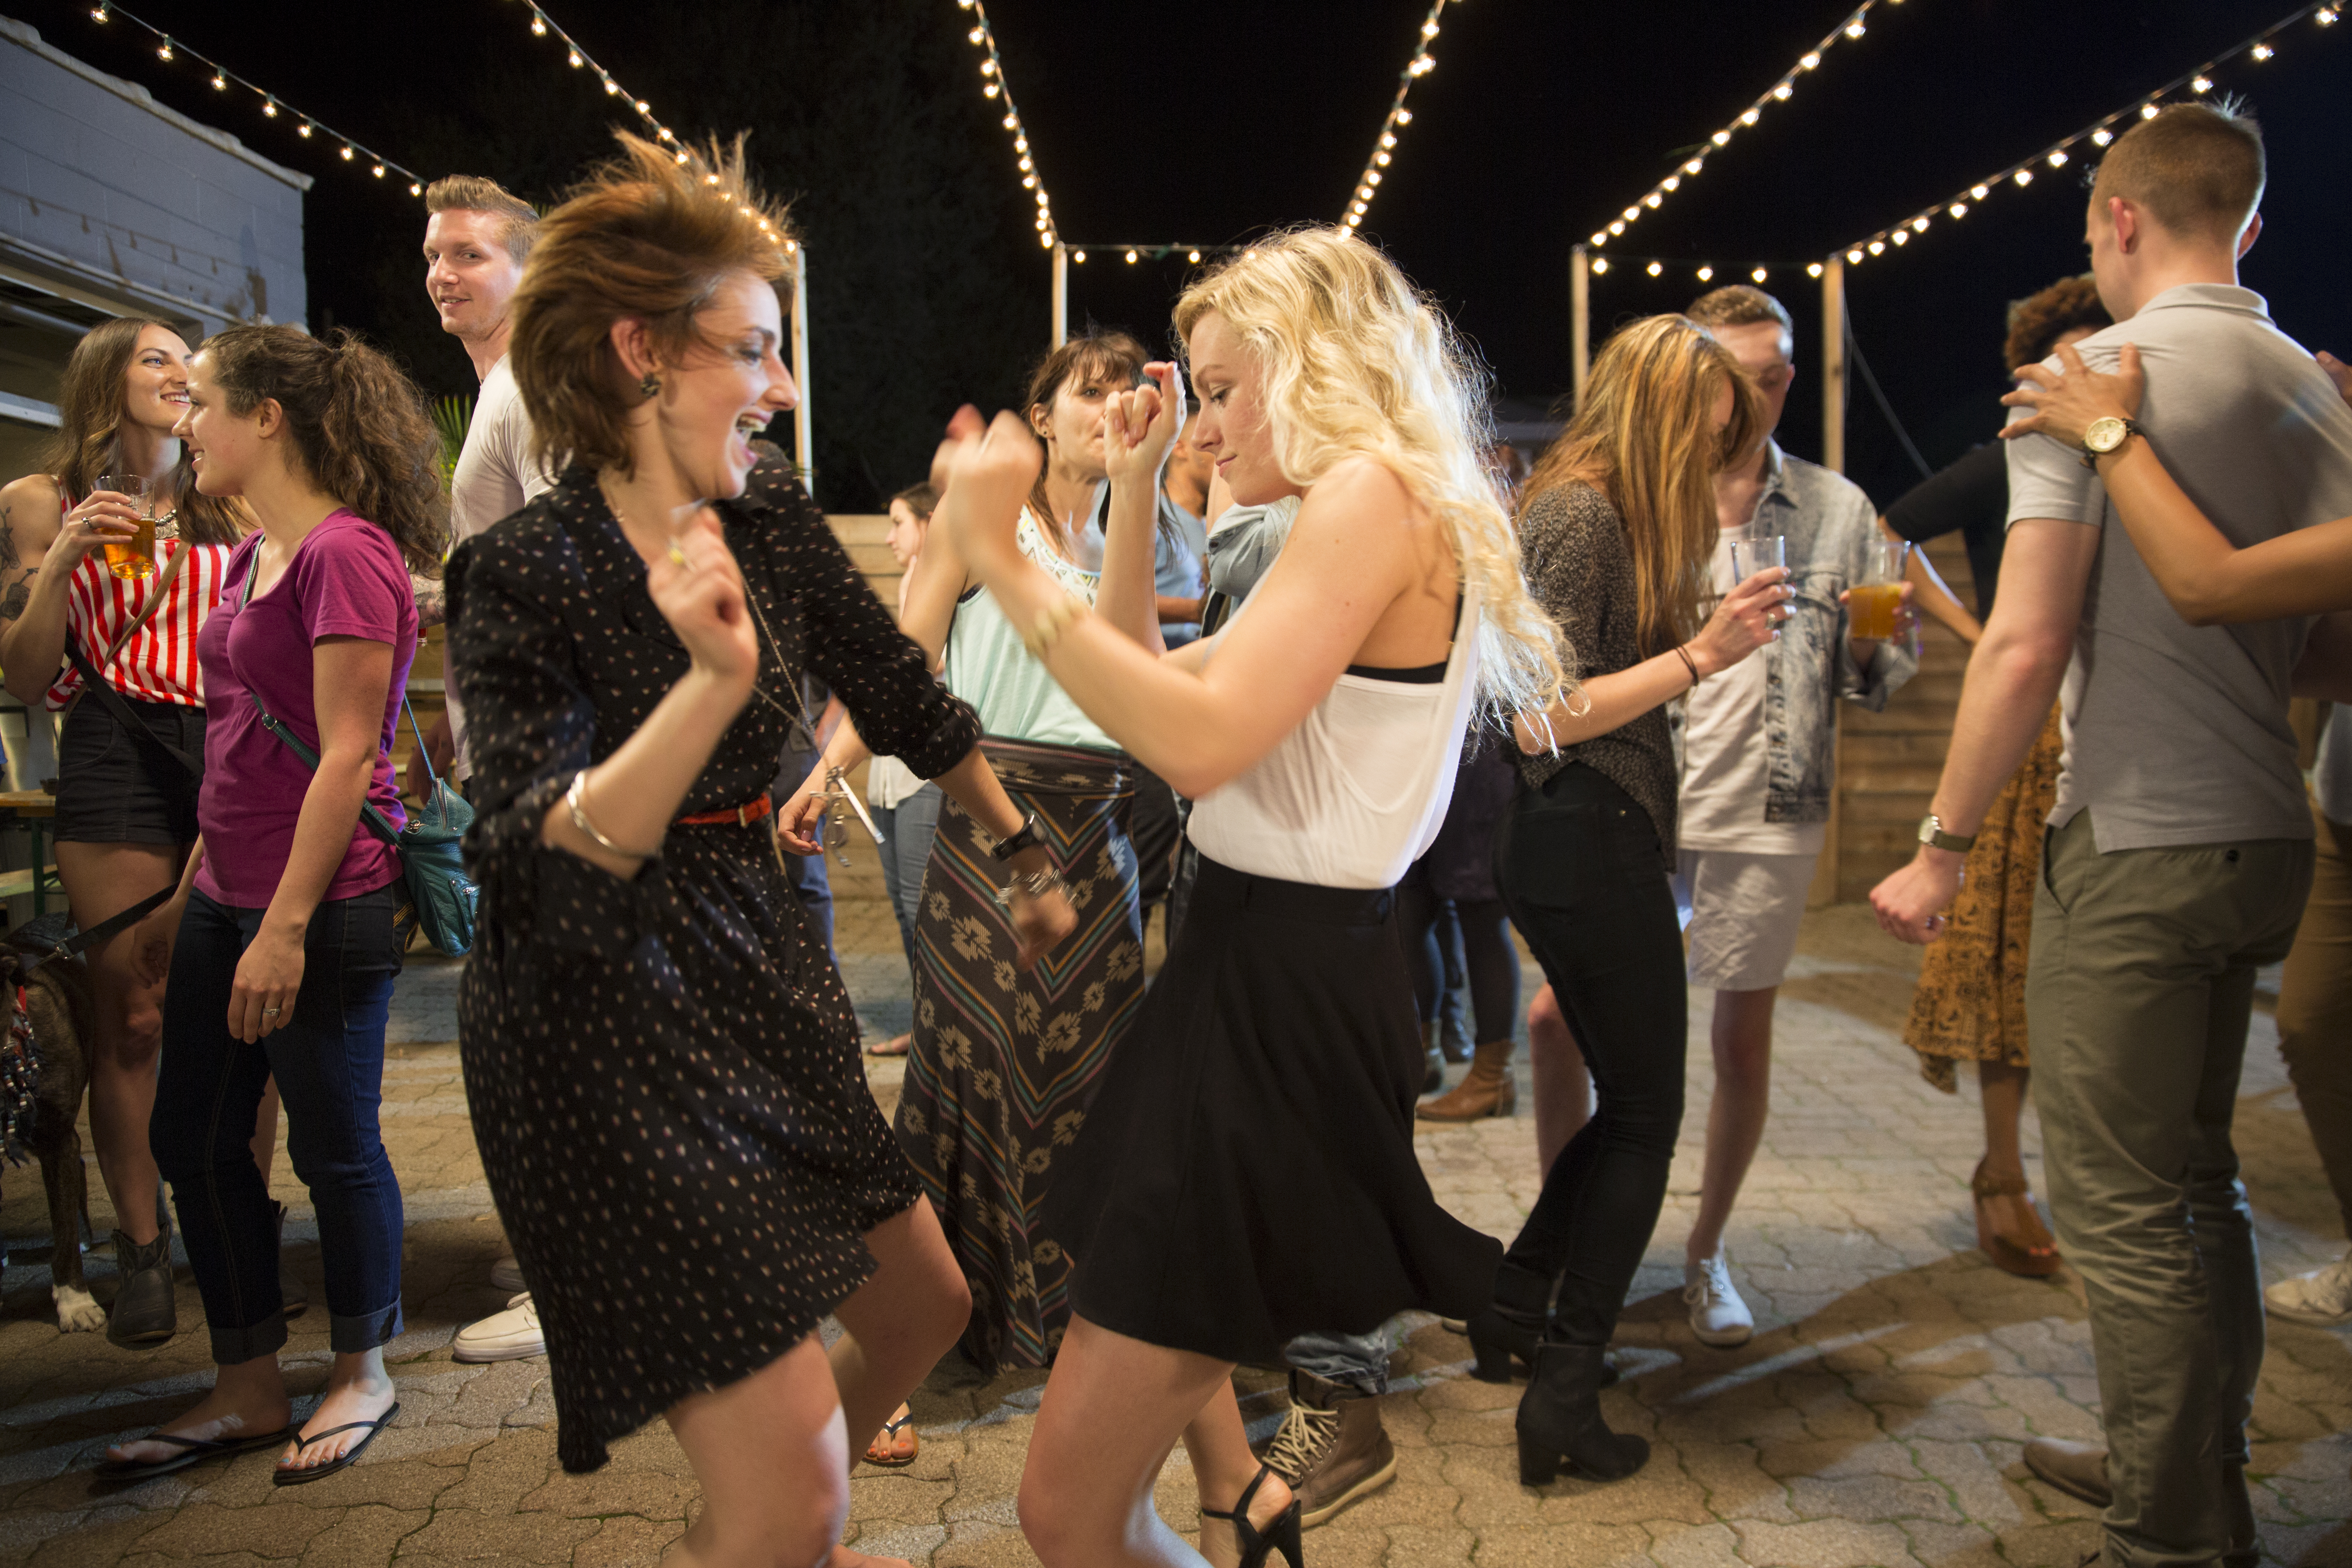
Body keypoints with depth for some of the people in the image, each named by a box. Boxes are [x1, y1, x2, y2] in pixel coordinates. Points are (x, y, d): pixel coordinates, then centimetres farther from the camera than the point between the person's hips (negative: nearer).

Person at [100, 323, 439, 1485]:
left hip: (324, 905, -10)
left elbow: (347, 755, -19)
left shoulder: (345, 552, -15)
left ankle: (362, 1377, 25)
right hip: (230, 895, 10)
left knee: (334, 1147, 5)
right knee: (191, 1141, 14)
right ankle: (248, 1394, 29)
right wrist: (187, 898, 20)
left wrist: (285, 926, -21)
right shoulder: (253, 557, 14)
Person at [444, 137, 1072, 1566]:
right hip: (602, 1029, -7)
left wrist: (1033, 859, 17)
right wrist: (713, 683, -37)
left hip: (759, 969, 7)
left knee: (924, 1310, 20)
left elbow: (909, 704, 11)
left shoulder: (771, 519, 0)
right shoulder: (525, 574, -17)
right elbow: (545, 871, -25)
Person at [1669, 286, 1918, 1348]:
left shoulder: (1837, 511, 4)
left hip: (1766, 817, 1)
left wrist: (1874, 640, -15)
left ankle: (1708, 1252, 29)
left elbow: (1879, 680, 6)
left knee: (1743, 1035, 9)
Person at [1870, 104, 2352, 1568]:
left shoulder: (2092, 374, -11)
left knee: (2126, 1205, 1)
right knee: (2198, 1181, 19)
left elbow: (2026, 646, -18)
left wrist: (1943, 845, -12)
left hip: (2135, 843, -8)